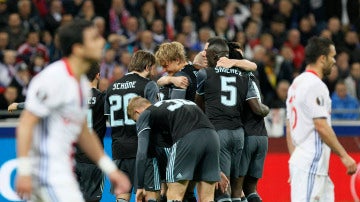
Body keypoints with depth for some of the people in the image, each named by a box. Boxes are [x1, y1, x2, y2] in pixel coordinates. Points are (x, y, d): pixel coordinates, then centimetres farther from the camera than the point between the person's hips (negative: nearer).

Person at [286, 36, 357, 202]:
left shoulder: (296, 84, 17)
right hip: (311, 165, -10)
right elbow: (321, 126, -18)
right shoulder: (316, 85, -12)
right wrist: (344, 156, -14)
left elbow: (289, 128, 19)